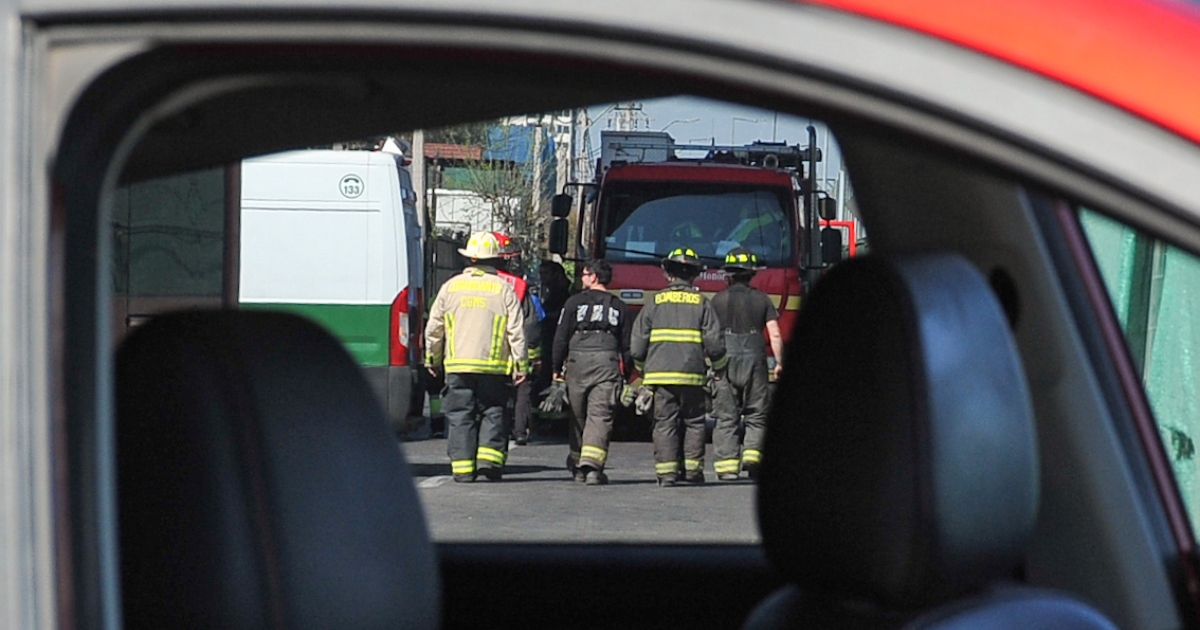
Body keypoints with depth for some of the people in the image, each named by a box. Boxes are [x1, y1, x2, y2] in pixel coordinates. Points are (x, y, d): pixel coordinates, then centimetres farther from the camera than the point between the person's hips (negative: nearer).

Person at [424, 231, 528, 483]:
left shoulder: (451, 286, 4)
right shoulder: (504, 289, 0)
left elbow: (433, 328, 9)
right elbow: (516, 331, -2)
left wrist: (433, 359, 21)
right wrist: (521, 364, 4)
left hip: (457, 365, 1)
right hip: (493, 367, -1)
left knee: (460, 415, 5)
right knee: (492, 412, 9)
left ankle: (463, 467, 1)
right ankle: (489, 459, -4)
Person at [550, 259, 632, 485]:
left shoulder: (575, 302, 5)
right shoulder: (619, 307, 11)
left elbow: (561, 337, 4)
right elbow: (628, 345, 11)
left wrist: (557, 367, 12)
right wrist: (627, 375, 18)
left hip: (577, 361, 0)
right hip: (608, 363, 0)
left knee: (578, 415, 13)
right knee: (600, 416, -6)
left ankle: (578, 464, 22)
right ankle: (592, 465, -21)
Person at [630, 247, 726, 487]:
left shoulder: (655, 302, 6)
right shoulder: (701, 303, 3)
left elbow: (637, 344, 6)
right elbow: (714, 343, 0)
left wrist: (643, 369, 23)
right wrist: (719, 368, 16)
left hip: (659, 373, 1)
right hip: (692, 375, -1)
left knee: (665, 423, 2)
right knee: (694, 422, 11)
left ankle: (666, 471, -5)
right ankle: (692, 469, 8)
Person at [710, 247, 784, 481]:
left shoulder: (718, 300, 3)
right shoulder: (761, 299, 5)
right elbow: (775, 335, 0)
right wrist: (779, 363, 7)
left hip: (725, 363, 0)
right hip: (754, 361, 0)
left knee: (726, 417, 2)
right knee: (756, 416, 9)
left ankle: (726, 464, -4)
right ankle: (752, 454, -9)